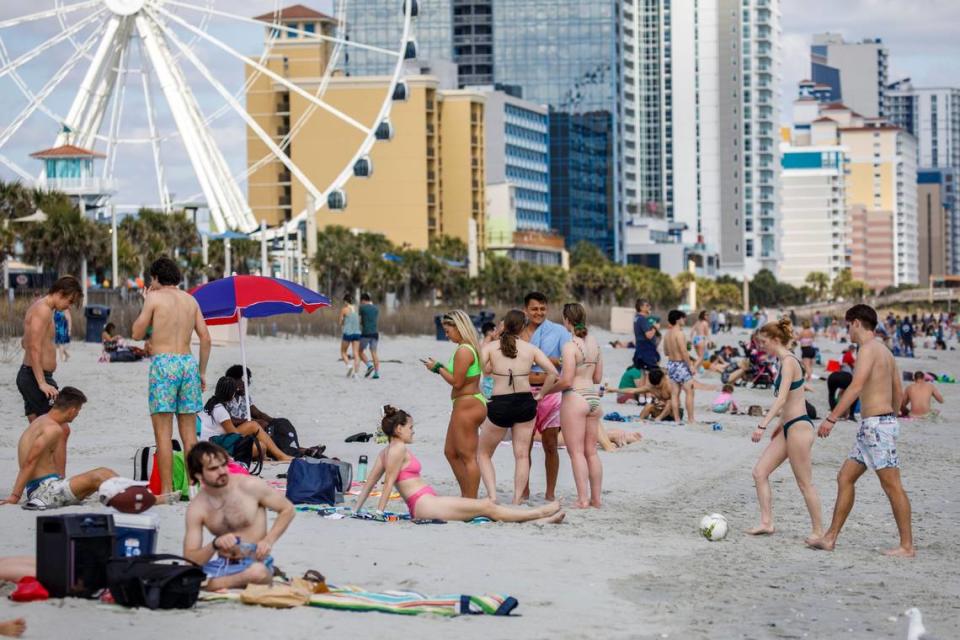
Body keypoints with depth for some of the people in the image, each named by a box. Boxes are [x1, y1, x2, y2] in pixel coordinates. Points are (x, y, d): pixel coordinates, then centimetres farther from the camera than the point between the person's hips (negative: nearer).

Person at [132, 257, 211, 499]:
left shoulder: (154, 298, -1)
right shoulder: (190, 300, 13)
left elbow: (137, 333, 4)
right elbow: (205, 337, 11)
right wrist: (202, 372, 17)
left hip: (163, 363, -5)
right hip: (188, 361, 5)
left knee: (163, 432, -4)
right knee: (189, 431, 9)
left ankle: (166, 490, -8)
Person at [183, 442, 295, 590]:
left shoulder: (250, 486, -8)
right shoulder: (196, 508, -3)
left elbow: (288, 509, 4)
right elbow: (190, 559, -4)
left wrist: (268, 540, -10)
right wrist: (214, 545, -23)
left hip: (255, 562, -2)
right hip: (221, 565, 2)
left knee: (258, 572, -40)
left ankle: (212, 584, -13)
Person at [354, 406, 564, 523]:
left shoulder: (386, 452, 19)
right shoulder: (399, 448, -10)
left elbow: (370, 482, 17)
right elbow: (389, 482, -13)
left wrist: (356, 510, 18)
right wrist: (379, 513, -15)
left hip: (425, 506, 10)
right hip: (425, 504, -10)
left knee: (487, 506, 7)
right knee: (486, 507, -4)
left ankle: (538, 520, 5)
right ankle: (539, 513, 3)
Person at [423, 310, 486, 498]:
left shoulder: (463, 351, -19)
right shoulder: (472, 347, 13)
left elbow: (457, 382, -19)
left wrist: (438, 368, -9)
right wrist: (440, 367, 14)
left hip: (467, 406, -11)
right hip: (470, 404, 11)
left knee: (468, 457, -5)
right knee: (451, 452, 19)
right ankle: (466, 497, 23)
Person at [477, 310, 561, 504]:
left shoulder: (490, 347, -2)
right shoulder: (531, 349, 3)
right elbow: (553, 373, -2)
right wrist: (540, 394, 10)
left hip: (499, 404, -2)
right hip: (525, 403, 2)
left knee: (484, 454, 13)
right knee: (522, 455, 11)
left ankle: (492, 496, -3)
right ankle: (517, 501, 9)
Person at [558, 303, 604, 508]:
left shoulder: (570, 346, -14)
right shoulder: (594, 343, 8)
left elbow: (566, 381, -17)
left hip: (574, 399, -7)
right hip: (593, 398, 7)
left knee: (576, 452, -3)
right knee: (591, 451, 12)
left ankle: (582, 499, -5)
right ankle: (595, 498, 15)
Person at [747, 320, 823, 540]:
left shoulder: (788, 362, -15)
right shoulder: (785, 362, 14)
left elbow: (782, 399, -24)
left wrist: (762, 425, -29)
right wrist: (781, 424, 28)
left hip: (798, 427, -10)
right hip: (789, 427, 10)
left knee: (805, 483, -2)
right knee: (760, 472, 6)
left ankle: (818, 531, 7)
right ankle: (766, 522, 6)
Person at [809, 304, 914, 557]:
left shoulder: (869, 349, -12)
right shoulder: (885, 352, 17)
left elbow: (856, 386, -22)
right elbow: (898, 393, 22)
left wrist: (831, 418, -24)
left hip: (877, 424, -10)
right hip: (871, 427, 10)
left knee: (892, 486, -6)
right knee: (845, 478, 11)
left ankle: (907, 546, -3)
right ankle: (830, 538, 13)